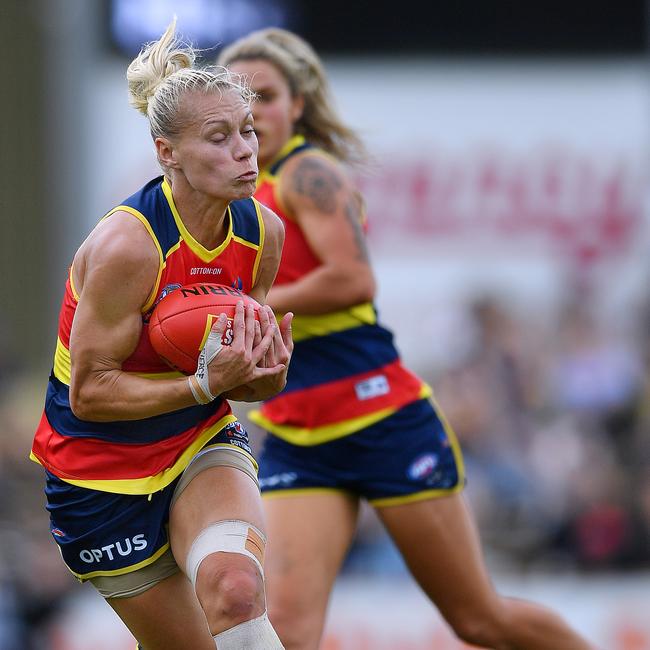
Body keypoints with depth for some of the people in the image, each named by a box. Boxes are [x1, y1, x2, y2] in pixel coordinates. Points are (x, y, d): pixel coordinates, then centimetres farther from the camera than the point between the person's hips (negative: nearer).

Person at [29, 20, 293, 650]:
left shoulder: (262, 231, -6)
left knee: (236, 590, -29)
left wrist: (265, 372, -16)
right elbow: (88, 392, -21)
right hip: (101, 470, -3)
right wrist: (203, 384, -30)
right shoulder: (127, 244, -25)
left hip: (202, 444, 4)